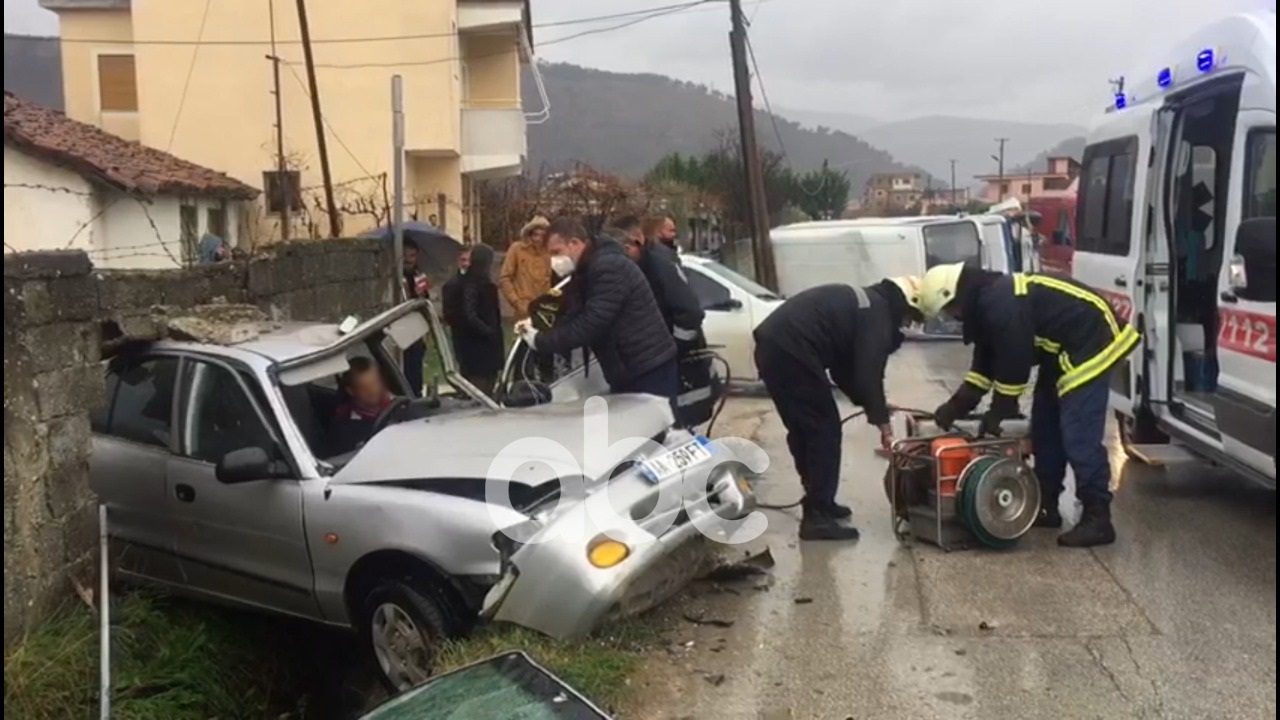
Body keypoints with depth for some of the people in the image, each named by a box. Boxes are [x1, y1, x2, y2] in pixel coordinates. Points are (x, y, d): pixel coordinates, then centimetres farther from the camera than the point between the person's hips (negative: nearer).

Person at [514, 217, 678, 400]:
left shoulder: (609, 268, -21)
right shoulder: (586, 272, 13)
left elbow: (589, 325, -26)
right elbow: (577, 319, 13)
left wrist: (540, 341, -19)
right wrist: (539, 331, -3)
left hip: (650, 371, -10)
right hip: (627, 373, 10)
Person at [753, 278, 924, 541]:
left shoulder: (862, 304, 26)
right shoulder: (878, 314, -3)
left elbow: (845, 369, 29)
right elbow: (869, 375, -9)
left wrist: (873, 406, 25)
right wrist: (883, 423, 0)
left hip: (773, 346, 10)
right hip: (791, 352, -10)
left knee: (804, 430, 20)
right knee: (825, 431, -1)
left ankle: (818, 504, 31)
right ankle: (817, 517, 2)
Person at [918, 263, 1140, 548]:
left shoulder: (1000, 303, -25)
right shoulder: (986, 301, 8)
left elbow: (1013, 361, -22)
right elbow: (985, 362, 13)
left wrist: (997, 413, -11)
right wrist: (955, 407, 8)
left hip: (1090, 344, -11)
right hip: (1062, 350, 11)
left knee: (1079, 436, -13)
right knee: (1045, 427, 13)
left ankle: (1097, 520, -9)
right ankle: (1046, 507, 20)